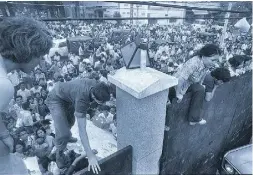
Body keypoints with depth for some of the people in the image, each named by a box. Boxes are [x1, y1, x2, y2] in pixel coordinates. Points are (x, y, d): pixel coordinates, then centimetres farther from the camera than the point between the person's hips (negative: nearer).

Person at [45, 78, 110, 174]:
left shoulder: (97, 86, -23)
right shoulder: (82, 99, -43)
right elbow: (82, 130, -44)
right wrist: (90, 156, -44)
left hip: (67, 96, 7)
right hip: (56, 99, -7)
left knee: (70, 122, 28)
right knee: (64, 134, -16)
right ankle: (59, 154, 16)